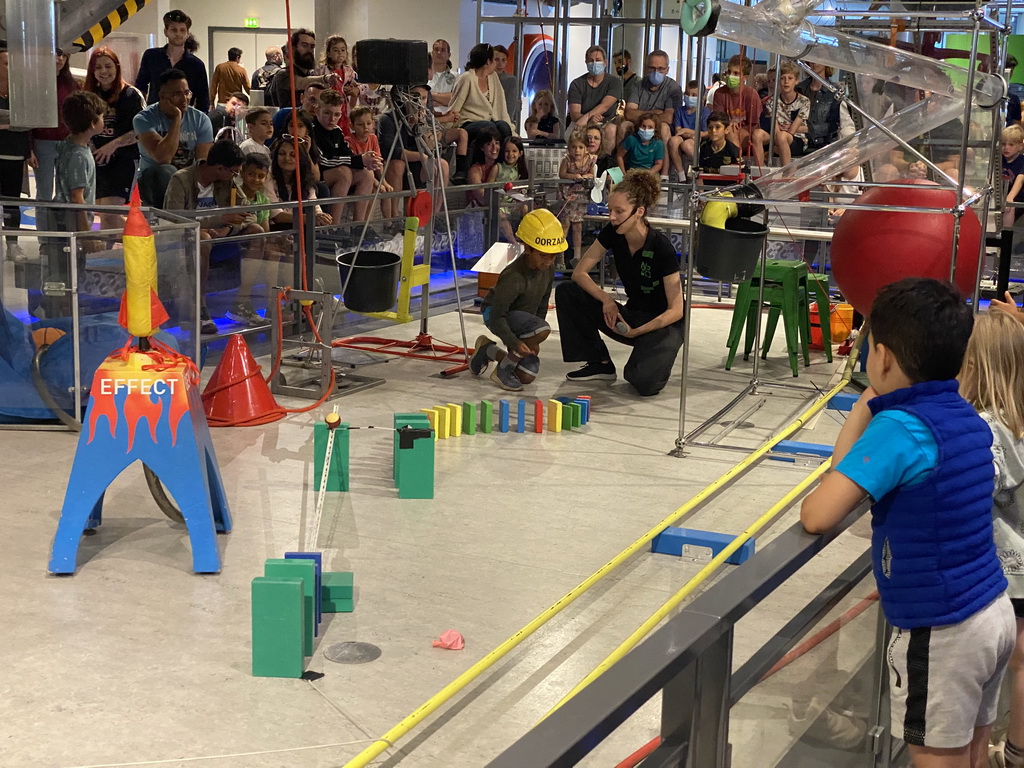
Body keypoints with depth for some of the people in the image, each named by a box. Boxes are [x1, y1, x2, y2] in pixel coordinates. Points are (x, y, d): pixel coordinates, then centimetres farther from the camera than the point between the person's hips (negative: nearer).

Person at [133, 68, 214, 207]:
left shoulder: (200, 120, -1)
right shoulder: (144, 119, -12)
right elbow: (163, 158, -27)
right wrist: (177, 118, -23)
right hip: (154, 180, -3)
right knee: (167, 171, -36)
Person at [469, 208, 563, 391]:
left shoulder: (548, 269, -10)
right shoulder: (513, 277, -33)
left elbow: (542, 304, 6)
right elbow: (497, 317, -32)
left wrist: (533, 341, 2)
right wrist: (514, 343, -46)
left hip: (524, 316, 7)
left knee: (527, 377, -1)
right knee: (543, 329, -34)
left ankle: (488, 350, 24)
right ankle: (503, 369, -14)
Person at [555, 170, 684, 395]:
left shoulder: (661, 246, -23)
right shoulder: (612, 233, -8)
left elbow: (676, 310, -20)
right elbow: (579, 272, -3)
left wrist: (637, 332, -29)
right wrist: (607, 299, -20)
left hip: (663, 323, -6)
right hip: (632, 315, 6)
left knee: (643, 382, -33)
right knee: (566, 293, -10)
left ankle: (655, 360, 5)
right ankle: (600, 363, -1)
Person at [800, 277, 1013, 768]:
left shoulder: (899, 427, -21)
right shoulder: (968, 420, 4)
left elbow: (818, 515, -23)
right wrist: (871, 402, 10)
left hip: (941, 634, -8)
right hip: (993, 614, 8)